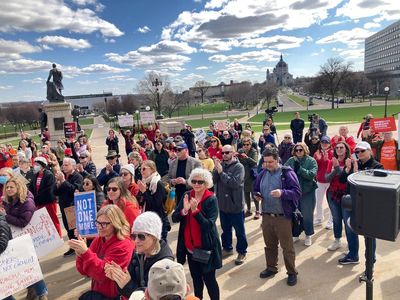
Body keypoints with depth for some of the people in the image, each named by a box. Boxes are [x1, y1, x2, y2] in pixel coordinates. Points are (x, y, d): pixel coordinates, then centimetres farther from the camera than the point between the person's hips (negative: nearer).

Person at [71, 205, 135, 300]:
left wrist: (85, 251, -31)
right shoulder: (98, 239, 1)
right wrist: (80, 253, -17)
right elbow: (84, 271, 2)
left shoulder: (123, 245, -18)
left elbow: (103, 273, -24)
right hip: (97, 291, 6)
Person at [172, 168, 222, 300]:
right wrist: (184, 210, -25)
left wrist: (195, 210, -31)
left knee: (209, 279, 6)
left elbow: (209, 225, -21)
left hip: (206, 247, -4)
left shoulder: (211, 199, -14)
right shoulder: (187, 196, -1)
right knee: (196, 279, 19)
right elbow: (174, 218, -5)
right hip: (190, 247, 5)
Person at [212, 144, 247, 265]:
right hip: (223, 204, 5)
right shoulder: (220, 165, 2)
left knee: (239, 231, 9)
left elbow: (235, 183, -26)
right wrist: (216, 169, -21)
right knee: (225, 229, 21)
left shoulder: (238, 167, -13)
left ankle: (242, 252, 26)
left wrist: (221, 172, -26)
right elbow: (213, 181, -6)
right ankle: (227, 248, 38)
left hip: (236, 205, -5)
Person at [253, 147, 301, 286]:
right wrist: (257, 195, -3)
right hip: (266, 216, 5)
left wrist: (282, 193, -30)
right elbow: (256, 189, 19)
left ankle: (292, 273, 22)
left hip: (283, 217, -5)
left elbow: (297, 192, -15)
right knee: (269, 245, 18)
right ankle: (271, 268, 36)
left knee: (287, 247, 5)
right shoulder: (263, 174, 6)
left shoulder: (287, 173, -11)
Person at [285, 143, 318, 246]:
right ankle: (295, 234, 32)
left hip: (307, 192, -3)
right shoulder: (291, 160, 1)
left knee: (307, 215, 8)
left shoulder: (311, 161, -7)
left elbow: (312, 174, -19)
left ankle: (308, 236, 27)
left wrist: (300, 169, -25)